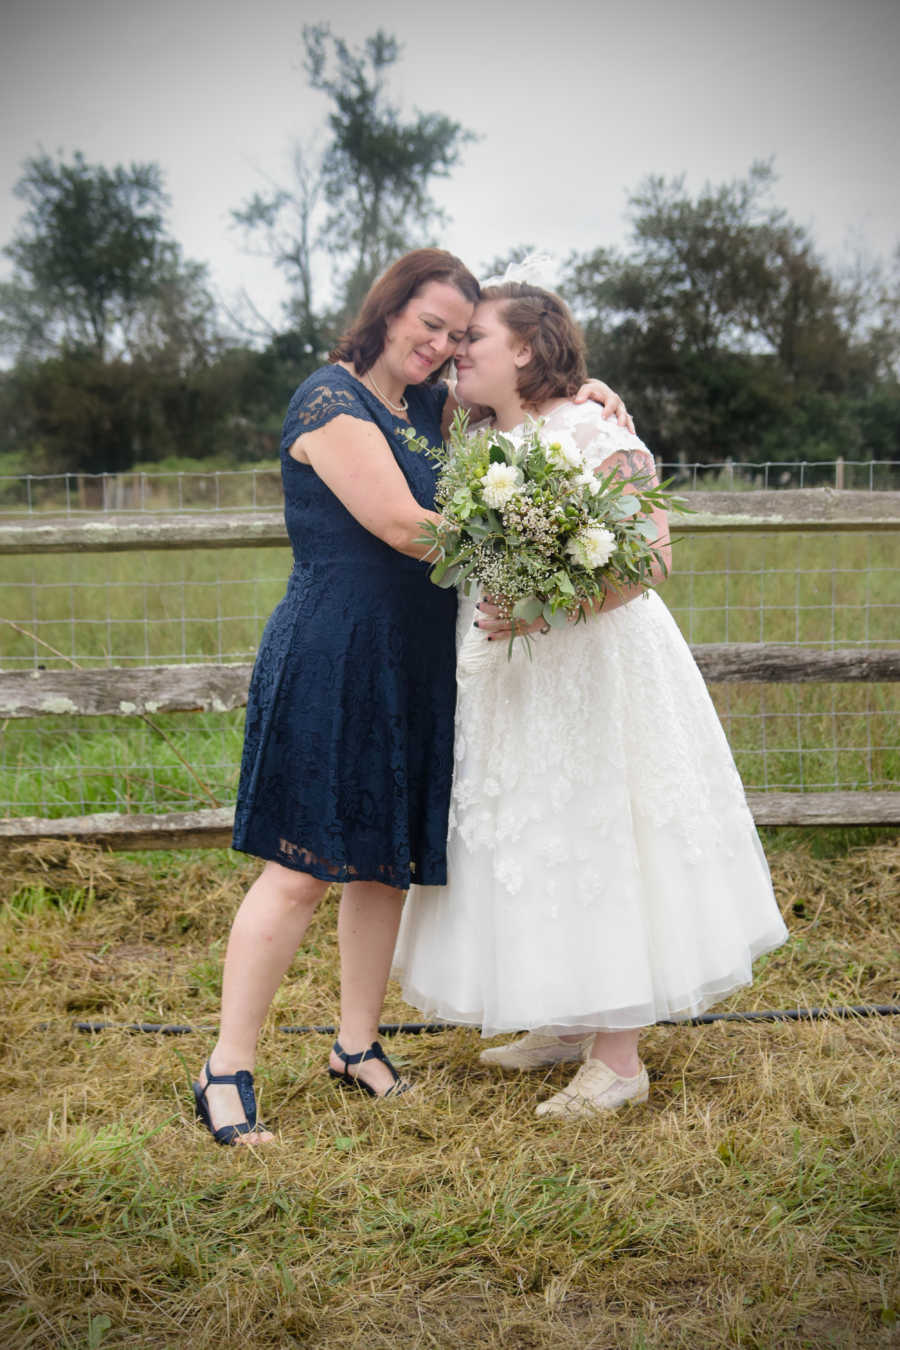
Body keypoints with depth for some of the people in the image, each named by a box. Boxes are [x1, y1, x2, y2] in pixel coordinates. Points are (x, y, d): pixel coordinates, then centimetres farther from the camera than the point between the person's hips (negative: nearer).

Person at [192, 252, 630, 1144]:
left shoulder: (431, 407, 15)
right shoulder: (330, 401, -10)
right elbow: (402, 524, -18)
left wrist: (582, 391, 7)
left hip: (412, 667, 8)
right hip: (328, 658, -8)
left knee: (385, 861, 12)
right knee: (303, 867, -7)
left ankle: (357, 1045, 26)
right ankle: (226, 1072, 3)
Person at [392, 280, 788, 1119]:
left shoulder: (595, 436, -12)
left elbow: (650, 558, -19)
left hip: (593, 665, -8)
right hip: (507, 674, 8)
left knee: (596, 838, -4)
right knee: (532, 846, 11)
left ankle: (619, 1059, 5)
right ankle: (569, 1024, 25)